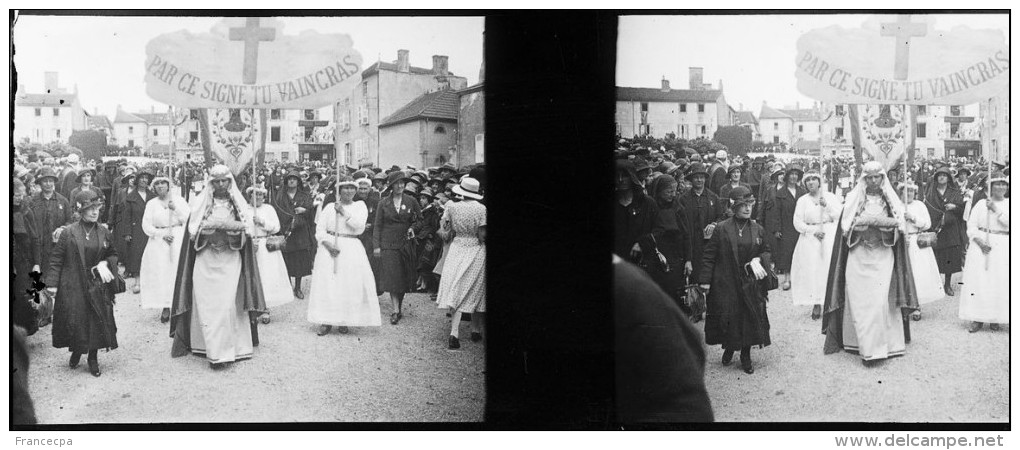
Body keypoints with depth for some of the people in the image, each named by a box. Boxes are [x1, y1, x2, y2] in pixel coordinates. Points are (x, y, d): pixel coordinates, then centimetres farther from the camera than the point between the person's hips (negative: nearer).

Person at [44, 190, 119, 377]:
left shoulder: (105, 233, 2)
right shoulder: (69, 232, -7)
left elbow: (113, 255, 14)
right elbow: (56, 259, -4)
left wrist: (105, 264, -8)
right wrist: (52, 283, -8)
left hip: (97, 286, 2)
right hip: (73, 286, -2)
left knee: (97, 322, 2)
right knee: (74, 321, 1)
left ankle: (93, 358, 17)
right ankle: (76, 351, 27)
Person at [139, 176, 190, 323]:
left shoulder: (179, 200, 6)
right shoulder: (151, 204, 8)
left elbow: (188, 219, -2)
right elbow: (146, 226, 1)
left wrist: (176, 209, -13)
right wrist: (162, 234, -11)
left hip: (178, 240, -1)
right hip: (159, 242, 1)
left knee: (178, 271, -6)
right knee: (161, 274, -5)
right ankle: (166, 307, -1)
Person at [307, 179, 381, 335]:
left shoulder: (360, 206, 7)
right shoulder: (329, 207, 7)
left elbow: (360, 226, -9)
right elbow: (320, 229, 1)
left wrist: (344, 212, -14)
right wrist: (328, 244, -14)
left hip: (351, 249, 0)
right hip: (330, 246, 0)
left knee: (350, 284, -2)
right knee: (327, 283, -4)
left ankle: (343, 321, 9)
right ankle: (326, 321, 1)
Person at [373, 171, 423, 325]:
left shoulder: (411, 201, 4)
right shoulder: (384, 202, 1)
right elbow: (377, 225, 2)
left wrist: (413, 229, 2)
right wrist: (376, 246, -4)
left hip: (405, 243, 2)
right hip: (388, 244, -2)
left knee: (403, 277, 4)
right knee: (392, 276, -8)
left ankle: (398, 307, 17)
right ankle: (396, 311, -9)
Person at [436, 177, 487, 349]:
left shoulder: (452, 207, -4)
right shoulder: (481, 209, -12)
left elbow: (445, 230, 0)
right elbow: (482, 235, -14)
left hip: (457, 249, 1)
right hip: (477, 251, -1)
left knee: (457, 291, 1)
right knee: (475, 292, 13)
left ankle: (454, 332, -13)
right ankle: (476, 330, 24)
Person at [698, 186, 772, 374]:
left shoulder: (757, 229, 3)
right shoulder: (722, 228, -6)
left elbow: (767, 252, 13)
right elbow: (709, 255, -4)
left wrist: (759, 260, -9)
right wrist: (705, 279, -8)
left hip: (750, 284, 2)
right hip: (726, 283, -2)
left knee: (750, 319, 3)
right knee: (728, 317, 3)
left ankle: (746, 355, 18)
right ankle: (728, 348, 28)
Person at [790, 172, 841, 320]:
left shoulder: (830, 197, 8)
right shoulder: (802, 200, 9)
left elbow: (840, 215, -2)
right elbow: (797, 222, 2)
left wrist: (827, 205, -13)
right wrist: (813, 231, -10)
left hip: (830, 236, -1)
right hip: (810, 238, 1)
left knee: (829, 267, -8)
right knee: (812, 270, -6)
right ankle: (816, 304, -3)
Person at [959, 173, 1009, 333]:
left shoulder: (1009, 204, 9)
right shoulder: (981, 203, 8)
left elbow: (1009, 221, -9)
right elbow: (971, 225, 2)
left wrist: (995, 209, -12)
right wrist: (979, 241, -13)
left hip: (1002, 247, 0)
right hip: (981, 243, 0)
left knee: (1000, 282, -3)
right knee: (978, 280, -6)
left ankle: (995, 319, 6)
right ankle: (978, 319, -3)